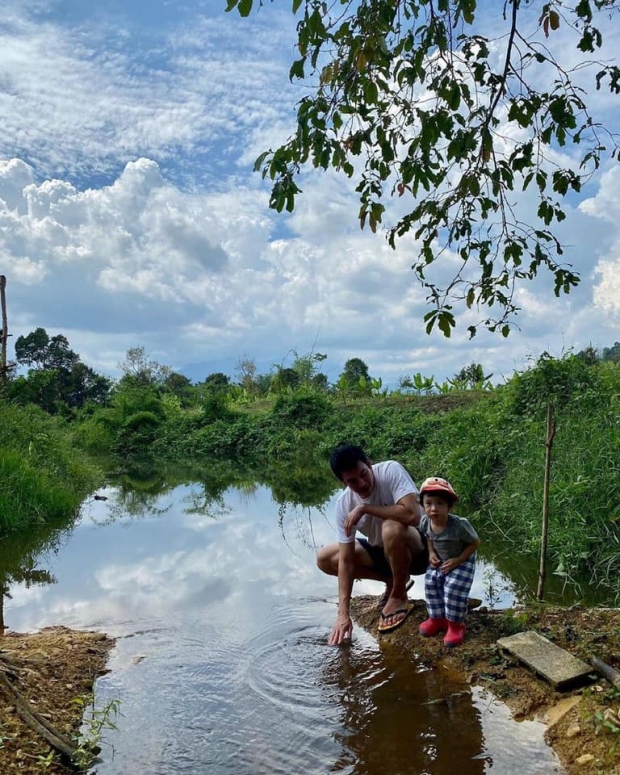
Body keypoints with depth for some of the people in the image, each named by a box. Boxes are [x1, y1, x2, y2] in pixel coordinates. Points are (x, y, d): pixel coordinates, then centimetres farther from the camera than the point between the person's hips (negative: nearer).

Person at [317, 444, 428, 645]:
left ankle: (399, 596, -10)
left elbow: (412, 515, -41)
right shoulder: (344, 505, -16)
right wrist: (343, 614, -21)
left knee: (391, 528, -37)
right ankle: (393, 579, 9)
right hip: (384, 551, 5)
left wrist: (365, 508, -33)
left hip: (418, 548, -5)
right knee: (325, 559, -5)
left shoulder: (390, 470, -27)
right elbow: (346, 560, -15)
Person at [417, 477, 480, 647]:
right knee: (430, 584, -2)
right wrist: (431, 553, -10)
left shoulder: (459, 524, -36)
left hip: (462, 561, -5)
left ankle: (456, 625, 4)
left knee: (454, 589, -17)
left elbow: (475, 543, -20)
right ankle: (437, 618, 18)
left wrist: (457, 560, -25)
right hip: (439, 561, 6)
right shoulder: (425, 522, -20)